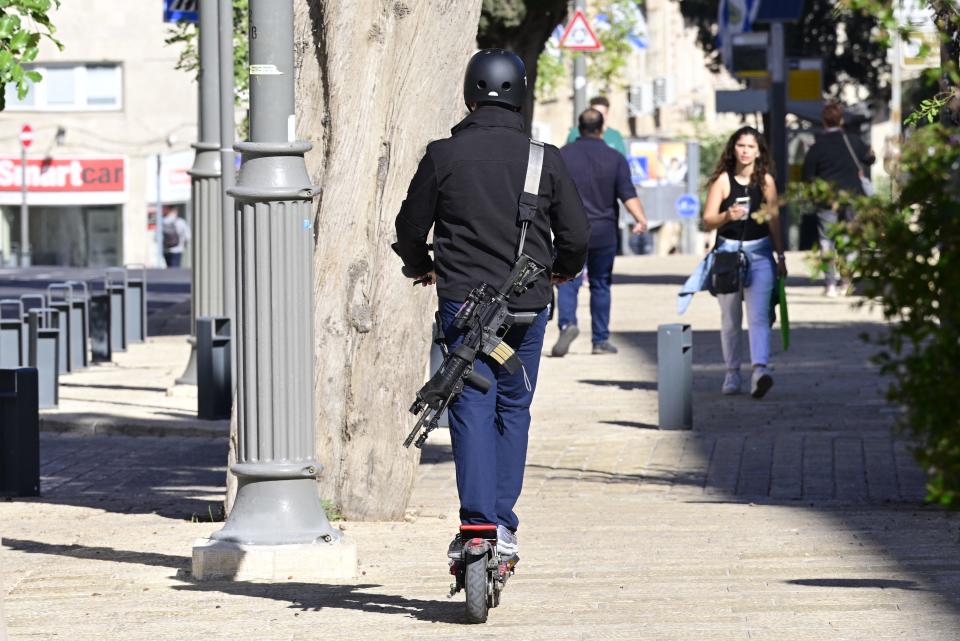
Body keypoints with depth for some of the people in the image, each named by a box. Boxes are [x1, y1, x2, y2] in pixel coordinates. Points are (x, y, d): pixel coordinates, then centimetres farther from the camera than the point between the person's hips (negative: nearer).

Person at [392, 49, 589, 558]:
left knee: (472, 407, -2)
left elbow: (410, 227, 6)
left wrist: (420, 266, 28)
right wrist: (563, 268, 27)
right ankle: (503, 527, 11)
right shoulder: (545, 158, -1)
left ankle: (477, 523, -14)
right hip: (527, 304, 2)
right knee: (513, 410, 12)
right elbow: (576, 234, 4)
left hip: (462, 301, -2)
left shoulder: (444, 155, -4)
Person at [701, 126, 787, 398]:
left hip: (759, 253, 0)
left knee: (758, 315, -14)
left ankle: (760, 369, -28)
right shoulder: (723, 180, -2)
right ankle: (732, 373, 20)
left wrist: (780, 257, 12)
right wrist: (727, 216, -28)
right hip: (728, 251, 0)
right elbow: (707, 222, -8)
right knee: (730, 318, 8)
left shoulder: (765, 180, 4)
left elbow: (774, 220, 11)